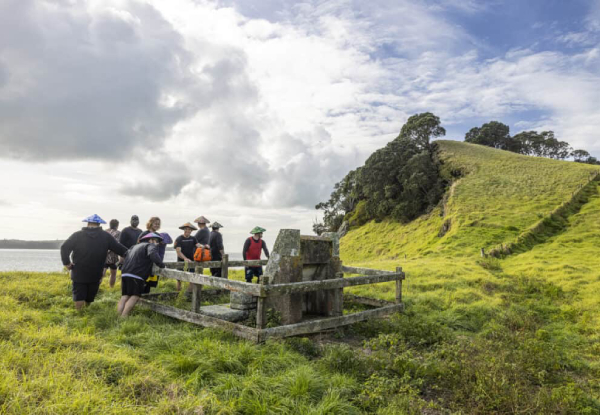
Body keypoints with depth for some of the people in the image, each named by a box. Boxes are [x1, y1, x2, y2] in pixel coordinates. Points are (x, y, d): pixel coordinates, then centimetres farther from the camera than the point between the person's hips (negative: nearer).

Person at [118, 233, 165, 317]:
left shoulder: (136, 246, 29)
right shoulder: (150, 246, 2)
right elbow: (153, 255, -20)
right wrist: (161, 265, -14)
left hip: (125, 273, 8)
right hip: (136, 275, -8)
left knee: (124, 296, 11)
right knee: (135, 296, -6)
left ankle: (119, 316, 9)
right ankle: (123, 317, -13)